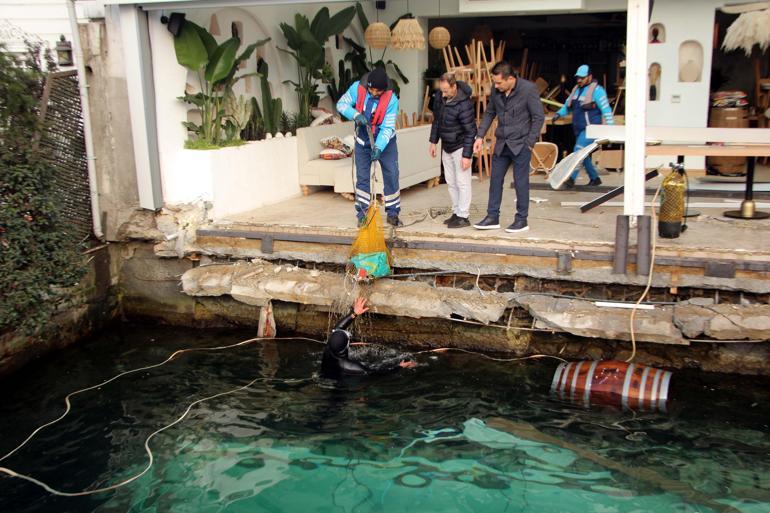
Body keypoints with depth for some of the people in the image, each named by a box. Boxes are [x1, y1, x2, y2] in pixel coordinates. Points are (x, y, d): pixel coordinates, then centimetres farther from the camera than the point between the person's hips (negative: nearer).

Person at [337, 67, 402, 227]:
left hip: (385, 141, -1)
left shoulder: (392, 99, -24)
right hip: (363, 140, 1)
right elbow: (341, 104, -9)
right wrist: (356, 115, -27)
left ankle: (392, 213, 11)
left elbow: (388, 127, -25)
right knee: (362, 178, 3)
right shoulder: (357, 88, -19)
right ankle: (362, 214, 13)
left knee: (392, 175, -1)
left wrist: (379, 148, -36)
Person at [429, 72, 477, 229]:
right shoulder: (439, 96, -4)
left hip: (460, 145, -8)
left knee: (462, 182, -5)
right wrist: (433, 141, 11)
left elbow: (470, 131, -21)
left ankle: (463, 217, 0)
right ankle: (456, 212, 23)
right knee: (450, 182, 13)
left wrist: (467, 155, -22)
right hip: (446, 146, 8)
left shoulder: (464, 104, -25)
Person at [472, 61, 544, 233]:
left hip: (520, 145, -5)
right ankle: (492, 217, 17)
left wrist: (530, 143, -11)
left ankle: (522, 220, 12)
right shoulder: (496, 91, 0)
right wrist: (480, 136, 4)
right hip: (502, 144, 6)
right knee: (495, 179, 8)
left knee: (520, 182, 1)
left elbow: (538, 117, -10)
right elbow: (489, 113, 13)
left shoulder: (528, 89, -14)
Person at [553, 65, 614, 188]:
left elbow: (606, 109, -11)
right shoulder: (577, 89, 14)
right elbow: (567, 105, 25)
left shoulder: (596, 90, -9)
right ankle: (594, 178, 27)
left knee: (579, 150, -20)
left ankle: (571, 179, -23)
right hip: (579, 129, 9)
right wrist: (559, 113, 8)